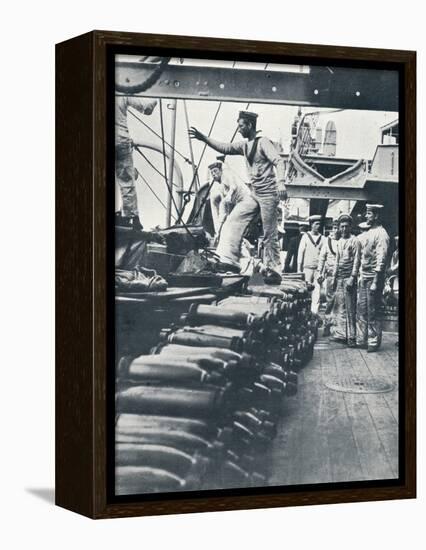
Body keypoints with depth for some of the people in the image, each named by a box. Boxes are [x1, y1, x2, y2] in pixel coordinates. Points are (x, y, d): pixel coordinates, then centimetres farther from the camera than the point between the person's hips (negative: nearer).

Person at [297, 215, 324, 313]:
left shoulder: (323, 238, 8)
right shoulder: (306, 236, 5)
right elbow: (300, 252, 6)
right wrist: (299, 268, 2)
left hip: (318, 268, 1)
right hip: (308, 267, -1)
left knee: (317, 289, -4)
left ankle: (315, 311, 0)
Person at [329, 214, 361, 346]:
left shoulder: (355, 241, -4)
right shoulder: (339, 242, 16)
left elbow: (357, 261, -9)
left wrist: (352, 278, -15)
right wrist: (334, 277, 16)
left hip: (349, 278, -7)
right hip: (339, 279, 7)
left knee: (350, 308, -5)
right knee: (338, 306, 6)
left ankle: (351, 337, -3)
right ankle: (340, 334, 13)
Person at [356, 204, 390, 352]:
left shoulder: (381, 234, -12)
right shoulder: (368, 233, 15)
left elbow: (381, 259, -17)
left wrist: (375, 282, -20)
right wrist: (360, 276, 16)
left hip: (374, 278, -8)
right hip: (364, 278, 8)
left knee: (373, 312, -2)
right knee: (361, 310, 10)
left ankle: (374, 342, 5)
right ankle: (361, 340, 18)